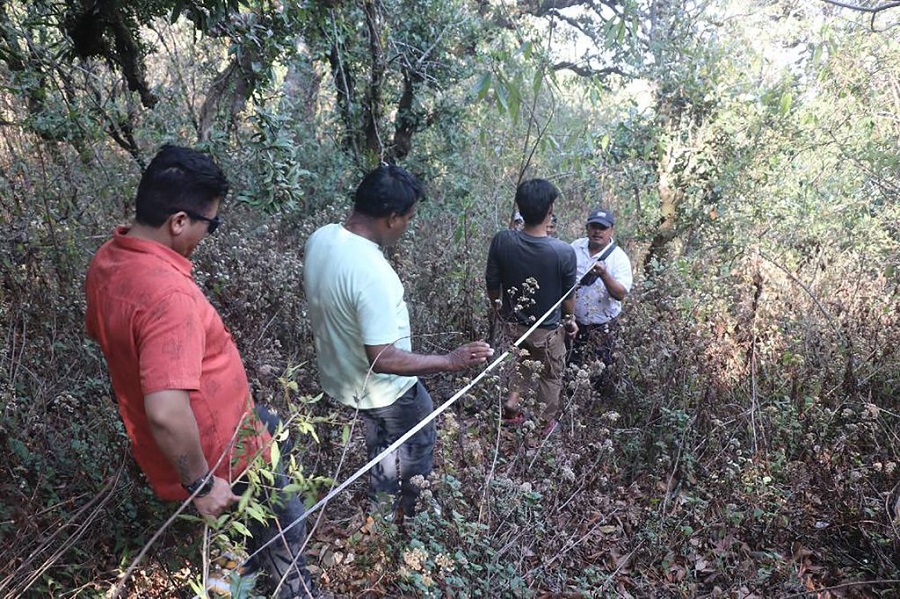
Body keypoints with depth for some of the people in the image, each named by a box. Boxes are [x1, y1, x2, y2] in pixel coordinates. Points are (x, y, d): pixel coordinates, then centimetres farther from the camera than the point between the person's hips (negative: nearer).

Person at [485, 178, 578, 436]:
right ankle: (546, 424, 42)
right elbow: (568, 294, -11)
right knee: (551, 375, 23)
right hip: (547, 328, -3)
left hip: (513, 322, 3)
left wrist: (497, 308, 13)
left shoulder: (502, 241, -21)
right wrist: (569, 319, 10)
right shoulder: (564, 252, -27)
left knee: (525, 356, 35)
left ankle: (512, 402, 29)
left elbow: (492, 283, -7)